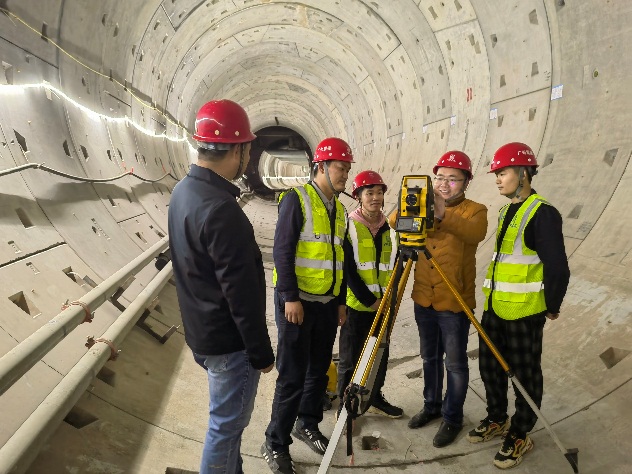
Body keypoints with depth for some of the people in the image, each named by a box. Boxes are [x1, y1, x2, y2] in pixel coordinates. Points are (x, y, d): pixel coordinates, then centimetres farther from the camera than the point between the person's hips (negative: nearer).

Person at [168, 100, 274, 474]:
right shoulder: (221, 209, -28)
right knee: (227, 424, 9)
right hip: (229, 340, -9)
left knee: (227, 418, 25)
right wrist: (261, 352, -14)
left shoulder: (184, 191, 3)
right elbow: (241, 293, -25)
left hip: (200, 331, 9)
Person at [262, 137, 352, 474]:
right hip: (297, 301, -7)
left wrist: (341, 301, 15)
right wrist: (290, 297, -19)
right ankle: (275, 444, 13)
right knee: (293, 376, -2)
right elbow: (282, 251, -15)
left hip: (327, 303, 7)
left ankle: (307, 424, 34)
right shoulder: (297, 199, -9)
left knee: (319, 369, 15)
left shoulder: (338, 209, 13)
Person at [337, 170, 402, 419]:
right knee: (351, 359, 4)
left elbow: (395, 265, 12)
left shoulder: (390, 228, 8)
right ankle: (345, 406, 18)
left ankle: (376, 398, 33)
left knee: (380, 355, 15)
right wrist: (368, 300, -14)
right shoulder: (349, 227, -7)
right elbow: (347, 269, -12)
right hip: (356, 305, -5)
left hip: (384, 305, 5)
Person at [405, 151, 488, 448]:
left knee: (455, 363, 7)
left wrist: (444, 216, -44)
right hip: (424, 299, 5)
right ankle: (432, 406, 37)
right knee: (430, 357, 19)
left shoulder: (475, 210, -6)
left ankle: (452, 418, 24)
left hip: (454, 302, -5)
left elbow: (476, 233, -28)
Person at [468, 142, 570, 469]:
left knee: (524, 375, 7)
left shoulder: (542, 213, -15)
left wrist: (552, 307, -7)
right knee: (490, 367, 17)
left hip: (524, 311, -8)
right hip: (494, 306, 8)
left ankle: (520, 436, 24)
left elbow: (557, 267, -16)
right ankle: (497, 419, 37)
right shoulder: (505, 211, 12)